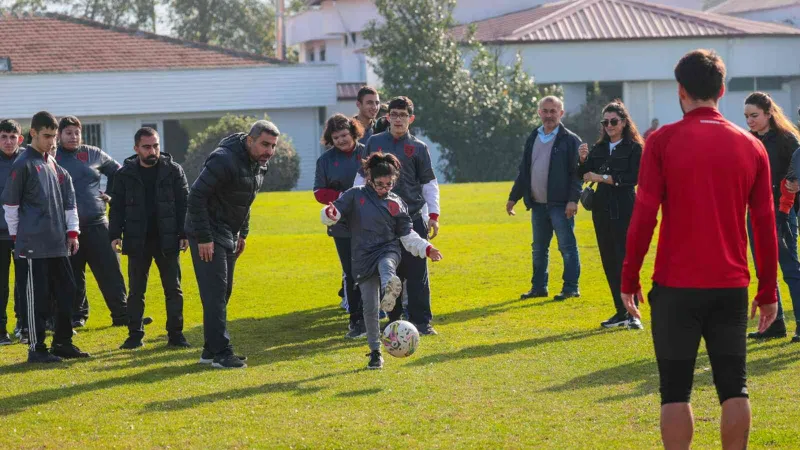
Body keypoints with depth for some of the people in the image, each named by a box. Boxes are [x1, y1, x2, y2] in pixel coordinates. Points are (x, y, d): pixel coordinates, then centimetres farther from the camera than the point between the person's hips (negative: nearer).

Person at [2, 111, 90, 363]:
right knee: (38, 295, -4)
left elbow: (67, 200, 20)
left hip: (59, 243, 7)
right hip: (35, 243, -7)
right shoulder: (23, 164, -8)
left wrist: (72, 232, 13)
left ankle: (63, 342, 18)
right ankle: (36, 348, 2)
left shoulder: (54, 164, 14)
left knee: (66, 291, 9)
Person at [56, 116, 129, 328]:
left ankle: (121, 314, 5)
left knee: (110, 270, 0)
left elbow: (117, 172, 20)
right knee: (73, 274, 7)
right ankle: (77, 314, 19)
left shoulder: (93, 155, 6)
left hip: (97, 223, 1)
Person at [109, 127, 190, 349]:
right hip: (137, 241, 1)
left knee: (173, 289, 2)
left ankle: (175, 333, 9)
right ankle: (135, 335, 11)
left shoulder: (173, 171, 0)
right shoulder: (125, 174, 2)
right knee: (136, 291, 5)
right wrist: (115, 235, -5)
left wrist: (184, 234, -6)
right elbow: (117, 207, 4)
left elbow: (184, 204, 0)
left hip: (167, 240, 0)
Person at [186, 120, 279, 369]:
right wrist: (203, 238, -24)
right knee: (215, 293, -10)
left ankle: (211, 350, 20)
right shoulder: (225, 160, -24)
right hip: (208, 236, -9)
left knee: (223, 292, 12)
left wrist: (242, 233, 15)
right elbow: (197, 196, -25)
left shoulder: (259, 163, 5)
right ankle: (220, 353, -9)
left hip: (228, 235, 9)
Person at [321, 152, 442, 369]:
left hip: (388, 251, 1)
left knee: (386, 265, -38)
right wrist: (330, 213, -27)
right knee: (370, 306, -4)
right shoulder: (355, 196, 3)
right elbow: (333, 214, -3)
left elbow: (407, 235, 13)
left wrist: (426, 248, -1)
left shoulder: (396, 203, 10)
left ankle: (389, 289, -70)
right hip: (363, 258, -1)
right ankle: (375, 352, 7)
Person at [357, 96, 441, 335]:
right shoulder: (374, 142, 9)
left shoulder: (418, 147, 5)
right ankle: (394, 320, 12)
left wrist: (433, 215, 0)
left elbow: (429, 183, 7)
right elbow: (362, 176, 14)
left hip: (413, 217, -1)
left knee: (417, 271, -4)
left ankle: (421, 321, 1)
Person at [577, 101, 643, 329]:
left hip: (624, 210, -6)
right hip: (602, 210, 6)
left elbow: (633, 178, -15)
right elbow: (584, 176, 9)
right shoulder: (599, 148, 13)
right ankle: (621, 312, 15)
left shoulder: (634, 148, -4)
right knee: (609, 261, 8)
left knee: (625, 260, -11)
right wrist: (583, 160, -10)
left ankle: (632, 313, -10)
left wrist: (602, 178, -16)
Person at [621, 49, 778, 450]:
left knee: (675, 390, 5)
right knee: (733, 386, 7)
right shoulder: (750, 146, 4)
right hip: (731, 287, 3)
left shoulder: (663, 141, -5)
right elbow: (765, 225, 6)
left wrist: (629, 279, 1)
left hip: (676, 286, -2)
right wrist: (768, 292, 13)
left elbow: (644, 215, -8)